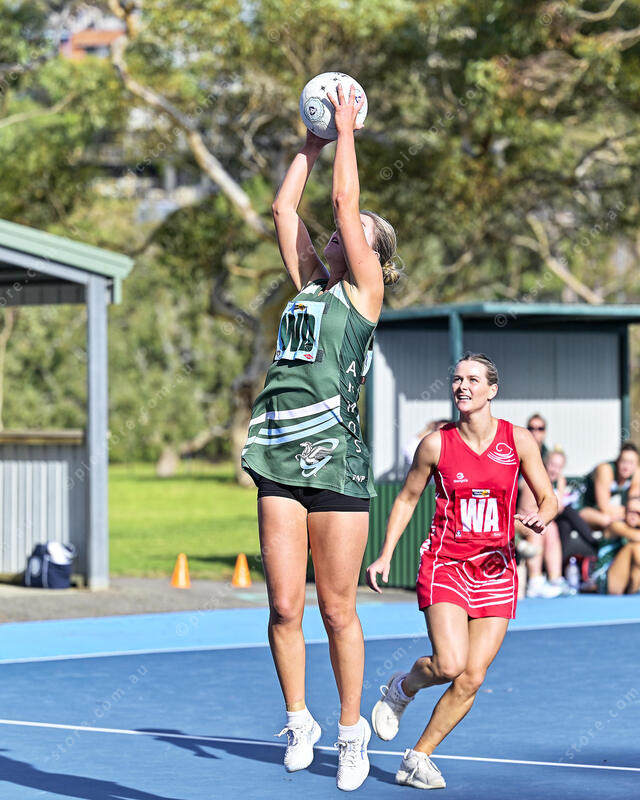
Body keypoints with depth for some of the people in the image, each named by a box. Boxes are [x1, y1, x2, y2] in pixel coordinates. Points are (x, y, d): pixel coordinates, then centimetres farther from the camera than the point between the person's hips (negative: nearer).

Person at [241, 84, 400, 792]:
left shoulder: (364, 290, 4)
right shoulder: (308, 285, 18)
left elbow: (345, 200, 0)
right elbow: (284, 207, 21)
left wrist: (347, 129, 8)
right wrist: (313, 142, 25)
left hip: (337, 459, -5)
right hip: (281, 459, 5)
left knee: (336, 609, 1)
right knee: (284, 607, 1)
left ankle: (351, 728, 14)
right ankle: (297, 720, 16)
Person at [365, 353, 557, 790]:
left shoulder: (519, 440, -1)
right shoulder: (436, 444, -2)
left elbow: (549, 498, 5)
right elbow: (407, 499, 10)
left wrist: (541, 517, -19)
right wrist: (385, 556, 4)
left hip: (496, 569, 2)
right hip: (445, 563, -2)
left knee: (472, 679, -4)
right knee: (449, 665, -19)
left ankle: (418, 758, 11)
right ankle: (402, 687, 15)